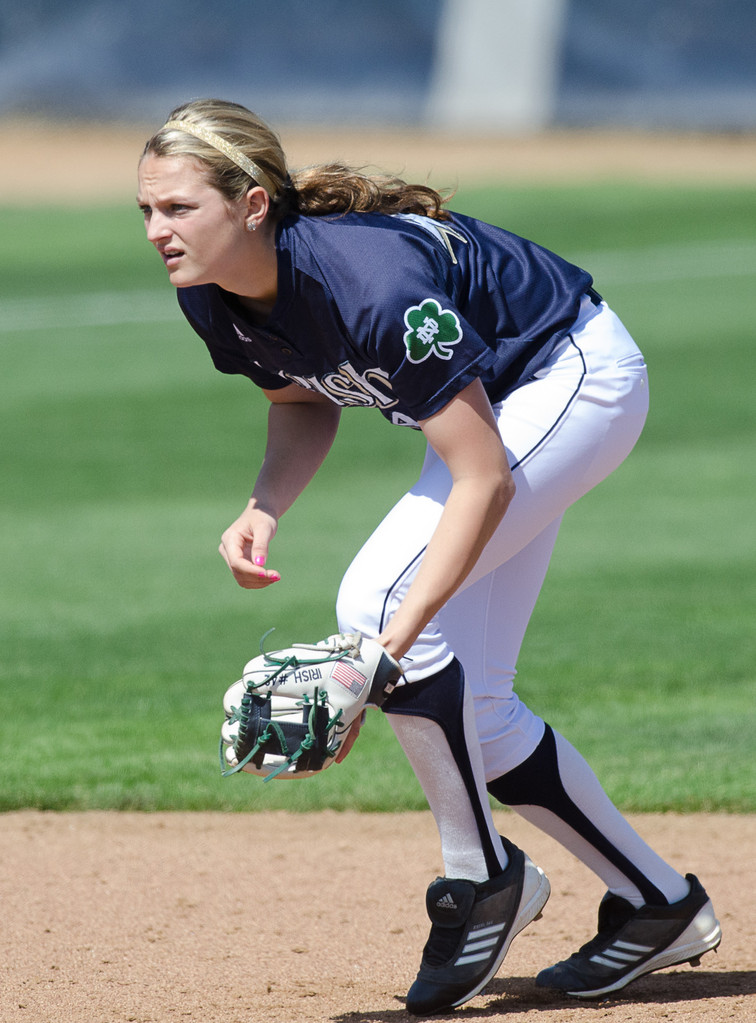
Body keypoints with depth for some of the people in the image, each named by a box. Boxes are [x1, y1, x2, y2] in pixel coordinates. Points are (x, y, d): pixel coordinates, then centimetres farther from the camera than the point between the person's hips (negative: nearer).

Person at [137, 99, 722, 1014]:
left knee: (375, 597, -24)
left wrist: (390, 644, -40)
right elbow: (303, 405, 6)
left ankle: (483, 878, -7)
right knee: (465, 710, 6)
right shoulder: (211, 296, -15)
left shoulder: (373, 282, -38)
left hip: (575, 378, -9)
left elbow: (484, 481, -34)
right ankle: (657, 905, 21)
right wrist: (263, 512, -15)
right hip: (496, 402, 9)